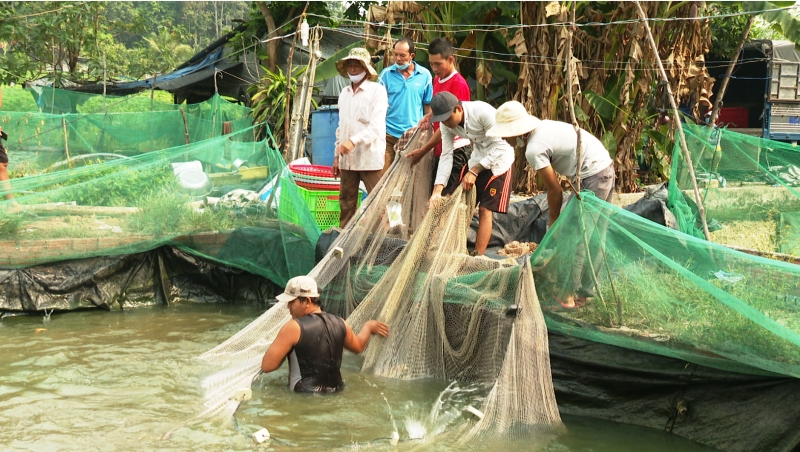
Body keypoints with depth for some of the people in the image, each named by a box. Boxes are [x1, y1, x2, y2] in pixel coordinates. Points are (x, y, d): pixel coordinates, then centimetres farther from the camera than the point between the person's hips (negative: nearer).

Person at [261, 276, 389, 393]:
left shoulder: (294, 327, -11)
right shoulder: (339, 323, 7)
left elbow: (267, 366, -10)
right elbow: (358, 346, 29)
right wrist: (369, 326, 48)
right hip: (335, 394, 7)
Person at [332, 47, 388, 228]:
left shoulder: (377, 91, -5)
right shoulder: (344, 93, 16)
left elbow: (376, 126, -14)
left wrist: (354, 141, -26)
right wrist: (337, 155, 17)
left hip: (370, 157, -6)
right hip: (347, 158, 6)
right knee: (346, 202, 9)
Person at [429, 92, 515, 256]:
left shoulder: (483, 112, -30)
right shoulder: (447, 125, -11)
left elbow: (500, 146, -25)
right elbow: (446, 156, -11)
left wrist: (474, 171, -26)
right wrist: (437, 190, -21)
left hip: (499, 159, -6)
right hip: (478, 158, 6)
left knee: (485, 209, -11)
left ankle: (478, 256, -7)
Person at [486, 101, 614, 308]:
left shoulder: (534, 149, -19)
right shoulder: (543, 126, 8)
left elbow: (555, 189, -12)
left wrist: (554, 219, 1)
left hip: (592, 178, -10)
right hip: (606, 167, 10)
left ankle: (568, 296, -2)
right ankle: (586, 290, 26)